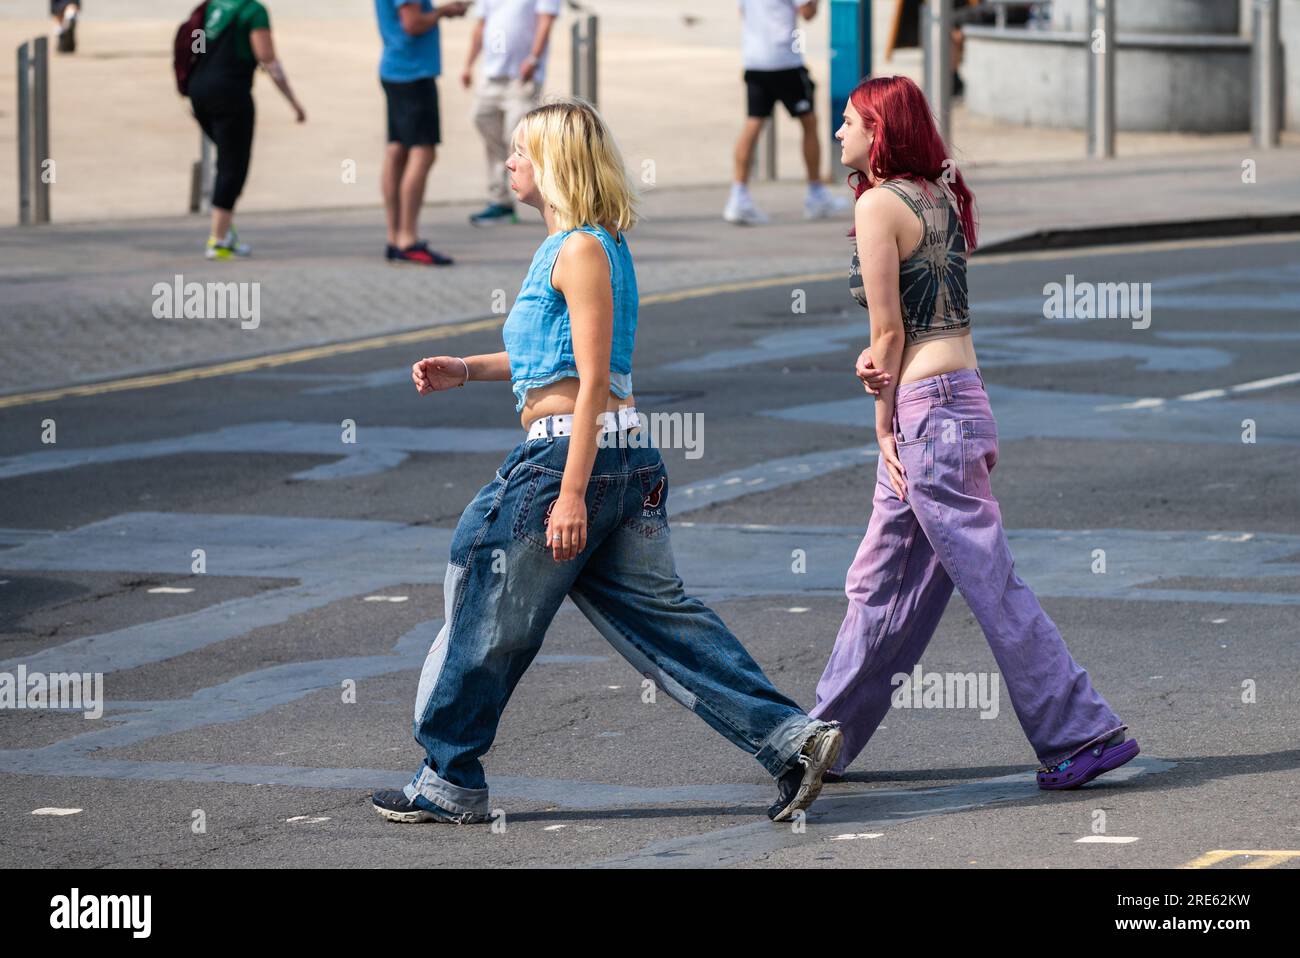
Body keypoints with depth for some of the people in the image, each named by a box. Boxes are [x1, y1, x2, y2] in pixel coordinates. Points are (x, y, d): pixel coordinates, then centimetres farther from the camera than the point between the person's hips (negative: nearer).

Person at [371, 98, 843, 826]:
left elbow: (592, 382, -18)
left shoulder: (581, 250, -13)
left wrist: (571, 493, -22)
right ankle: (791, 737, 0)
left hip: (571, 452, -10)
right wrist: (466, 371, 21)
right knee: (658, 613, 8)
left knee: (487, 618, 2)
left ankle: (451, 784, 12)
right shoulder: (579, 246, 17)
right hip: (630, 457, 10)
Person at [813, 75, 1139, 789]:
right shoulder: (942, 197, 14)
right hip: (964, 400, 10)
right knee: (877, 587, 14)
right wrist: (877, 358, -5)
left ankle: (1085, 735, -6)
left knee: (992, 586, -6)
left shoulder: (879, 203, -12)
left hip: (926, 410, -10)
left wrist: (884, 428, 0)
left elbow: (888, 331, -10)